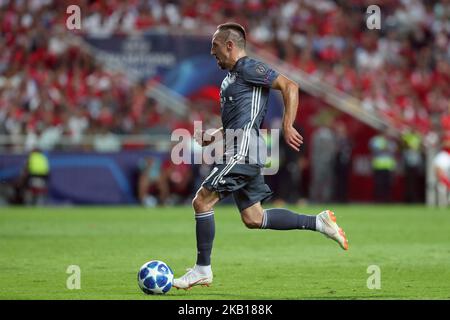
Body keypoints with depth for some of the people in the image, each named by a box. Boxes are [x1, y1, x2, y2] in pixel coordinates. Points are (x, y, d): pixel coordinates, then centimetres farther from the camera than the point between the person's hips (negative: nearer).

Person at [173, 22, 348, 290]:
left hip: (243, 150, -10)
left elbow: (290, 87, -14)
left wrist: (287, 126, -22)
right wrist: (214, 136, 14)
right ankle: (318, 223, 12)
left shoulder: (249, 68, -7)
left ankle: (202, 270, -3)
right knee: (253, 218, 10)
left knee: (202, 202, -10)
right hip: (239, 152, 10)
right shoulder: (231, 77, 23)